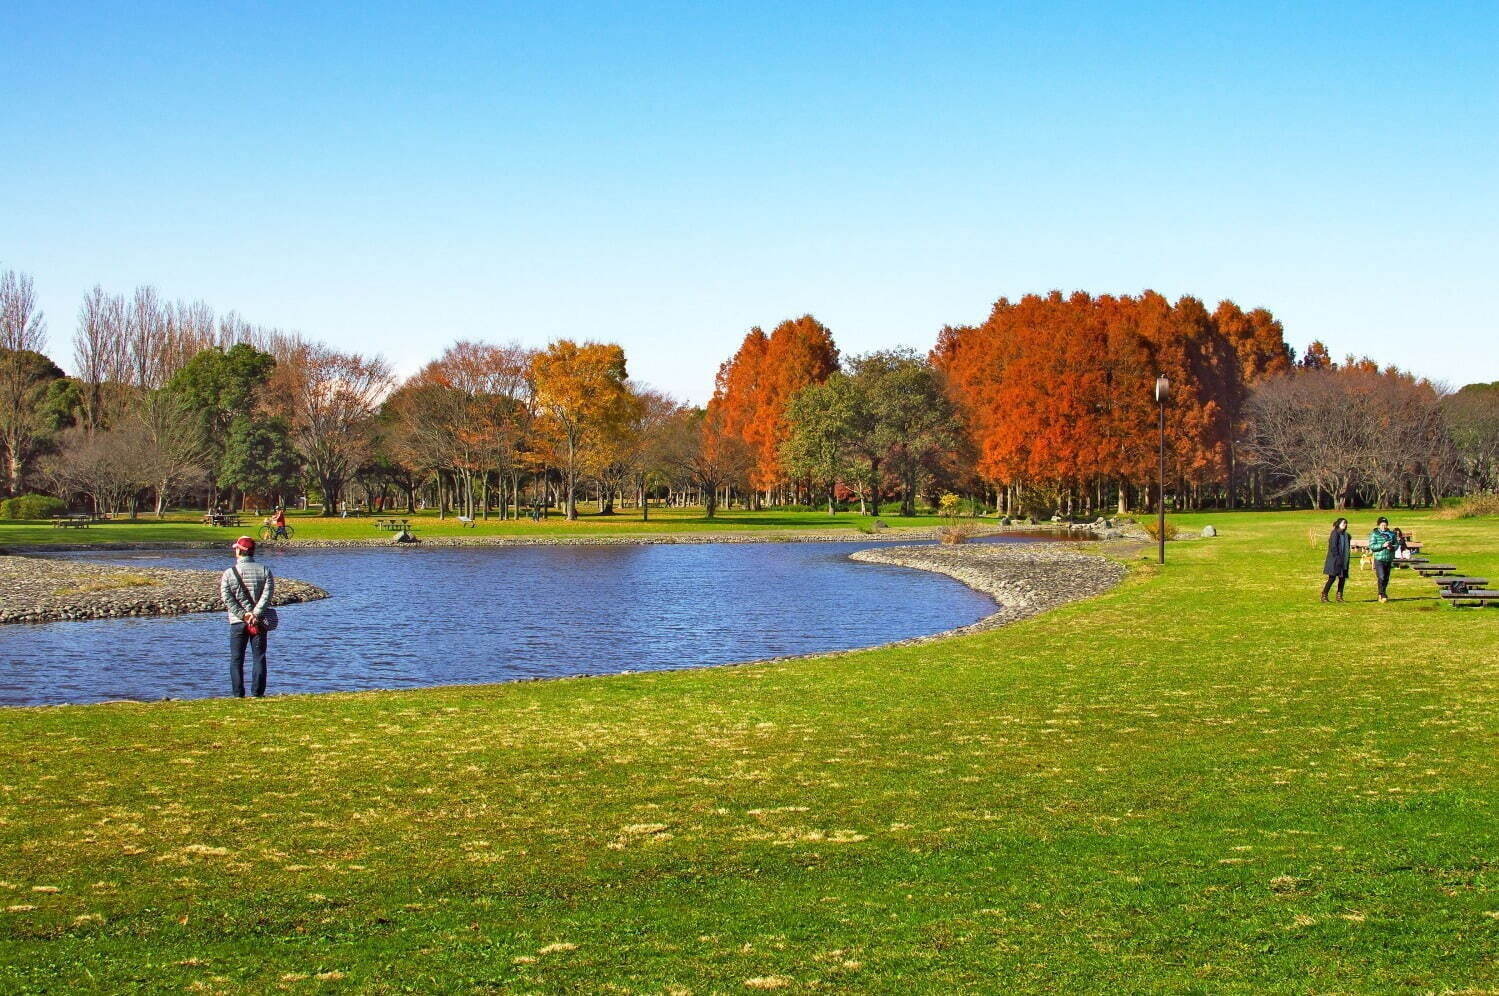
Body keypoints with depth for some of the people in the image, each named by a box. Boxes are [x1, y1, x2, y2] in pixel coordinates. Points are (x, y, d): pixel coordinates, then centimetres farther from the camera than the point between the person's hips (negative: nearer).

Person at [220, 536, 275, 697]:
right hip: (259, 622, 1)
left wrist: (243, 615, -11)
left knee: (236, 659, 6)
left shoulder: (229, 573, -1)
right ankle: (257, 693, 1)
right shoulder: (264, 571, 1)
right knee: (259, 658, 6)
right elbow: (267, 595, -11)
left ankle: (238, 694, 2)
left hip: (237, 622, -1)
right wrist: (255, 614, -15)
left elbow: (227, 599, -10)